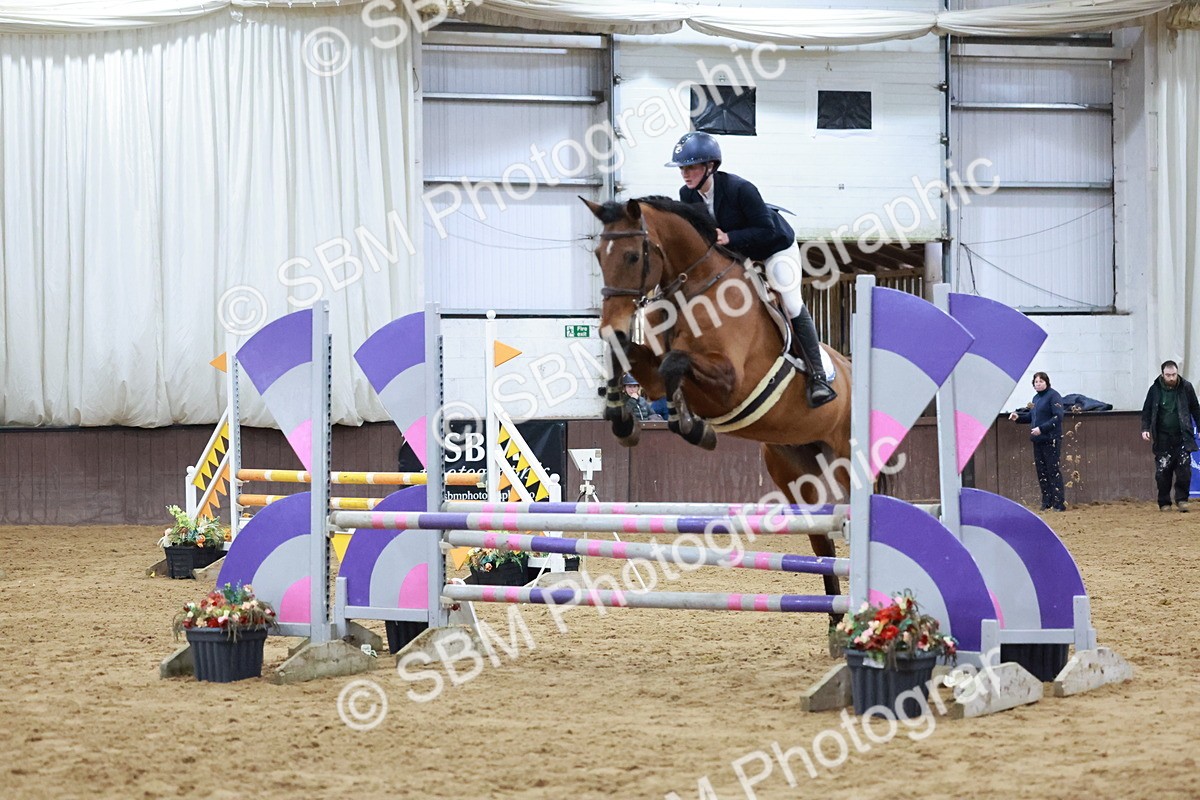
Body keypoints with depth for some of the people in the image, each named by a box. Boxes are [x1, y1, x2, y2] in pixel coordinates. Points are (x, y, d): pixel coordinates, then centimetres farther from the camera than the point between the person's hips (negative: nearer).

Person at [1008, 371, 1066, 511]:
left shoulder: (1053, 396, -9)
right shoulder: (1036, 398, 17)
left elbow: (1058, 417, -16)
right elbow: (1031, 416, 26)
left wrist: (1041, 429, -21)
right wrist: (1018, 417, 8)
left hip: (1051, 440, -8)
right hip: (1038, 440, 8)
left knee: (1053, 470, -7)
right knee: (1041, 471, 10)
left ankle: (1059, 504, -4)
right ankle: (1046, 502, 17)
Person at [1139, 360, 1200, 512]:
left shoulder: (1186, 388, 0)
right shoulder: (1155, 390, 0)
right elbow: (1146, 412, 6)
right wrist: (1145, 429, -7)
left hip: (1182, 436, 0)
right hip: (1163, 437, 0)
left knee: (1184, 467, -9)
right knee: (1162, 470, 0)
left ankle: (1181, 499, 2)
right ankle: (1164, 502, 10)